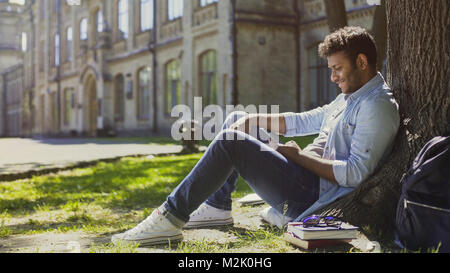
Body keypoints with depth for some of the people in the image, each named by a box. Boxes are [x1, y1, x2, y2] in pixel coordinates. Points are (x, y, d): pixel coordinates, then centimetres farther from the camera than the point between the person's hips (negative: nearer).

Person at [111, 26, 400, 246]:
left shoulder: (378, 106, -14)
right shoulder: (350, 98, 19)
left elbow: (355, 173, -24)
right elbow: (305, 121, 22)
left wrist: (299, 156, -16)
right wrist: (252, 120, 10)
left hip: (311, 195, -11)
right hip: (305, 177, 11)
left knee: (230, 142, -23)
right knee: (235, 120, 17)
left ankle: (171, 218, -17)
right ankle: (217, 207, 12)